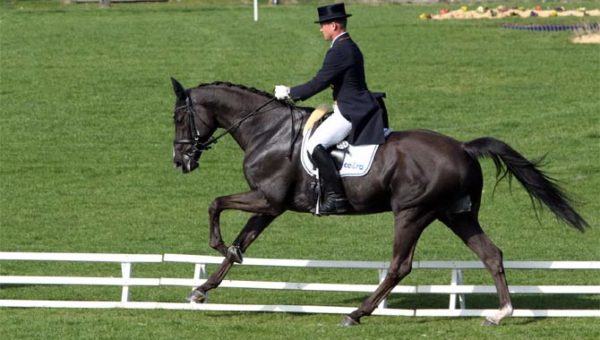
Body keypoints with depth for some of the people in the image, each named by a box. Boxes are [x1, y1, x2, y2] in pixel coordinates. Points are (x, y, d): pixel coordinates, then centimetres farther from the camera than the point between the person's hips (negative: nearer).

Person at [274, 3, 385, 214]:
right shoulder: (350, 47, 16)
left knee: (315, 146, -21)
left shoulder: (339, 52, -17)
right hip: (358, 108, 11)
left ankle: (335, 198, -24)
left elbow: (319, 83, -18)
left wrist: (290, 93, -8)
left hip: (350, 113, -11)